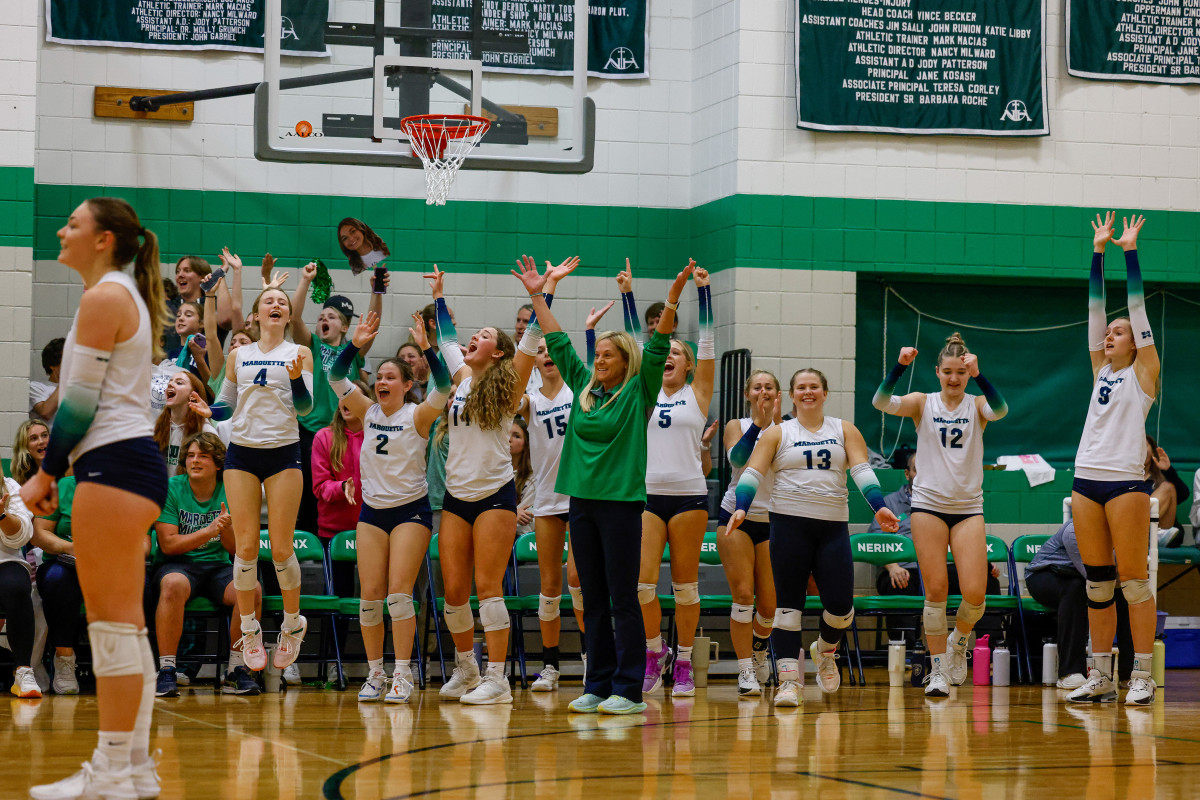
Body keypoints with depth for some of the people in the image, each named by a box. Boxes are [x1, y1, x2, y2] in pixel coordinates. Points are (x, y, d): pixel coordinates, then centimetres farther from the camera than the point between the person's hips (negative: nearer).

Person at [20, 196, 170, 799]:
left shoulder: (103, 297, -9)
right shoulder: (128, 294, 21)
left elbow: (82, 400, -13)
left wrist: (46, 473, -7)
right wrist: (56, 468, 20)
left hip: (113, 464, -10)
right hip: (133, 460, 10)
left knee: (113, 623, -10)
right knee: (124, 624, 10)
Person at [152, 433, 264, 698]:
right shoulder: (171, 489, -3)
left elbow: (234, 548, 3)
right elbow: (168, 544, -9)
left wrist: (226, 529, -19)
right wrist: (209, 531, -18)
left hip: (218, 567, 2)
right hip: (179, 565, -2)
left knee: (252, 589, -28)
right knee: (174, 585, -38)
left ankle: (236, 671, -15)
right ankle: (166, 671, -32)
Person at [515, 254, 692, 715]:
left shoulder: (638, 392, -1)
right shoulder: (583, 389, 12)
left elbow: (658, 347, -11)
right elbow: (557, 342, 16)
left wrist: (673, 297, -23)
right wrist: (538, 295, 15)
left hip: (621, 503, -5)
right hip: (582, 501, 6)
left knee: (623, 599, -4)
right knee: (593, 600, 8)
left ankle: (628, 690, -1)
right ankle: (597, 686, 12)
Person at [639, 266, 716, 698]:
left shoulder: (697, 393, 8)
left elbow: (707, 341, 2)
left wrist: (703, 290, -3)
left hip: (688, 495, -2)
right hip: (647, 495, 2)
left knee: (685, 584, 1)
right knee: (642, 581, -8)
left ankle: (684, 663, 11)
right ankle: (655, 650, 12)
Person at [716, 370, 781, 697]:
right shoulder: (737, 426, 5)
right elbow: (737, 458, -14)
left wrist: (777, 423, -19)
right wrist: (758, 423, -20)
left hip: (771, 522, 1)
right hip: (736, 519, -1)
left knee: (769, 604, -1)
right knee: (742, 595, -12)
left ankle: (759, 647, 31)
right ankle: (746, 671, -6)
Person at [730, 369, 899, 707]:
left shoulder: (844, 431, 12)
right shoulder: (777, 433, 8)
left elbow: (862, 470, 2)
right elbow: (752, 472, 1)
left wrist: (879, 506, -14)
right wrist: (741, 507, -16)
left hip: (833, 526, 1)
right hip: (789, 523, -1)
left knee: (840, 605, -3)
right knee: (788, 602, -3)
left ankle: (825, 650, 28)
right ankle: (789, 678, -2)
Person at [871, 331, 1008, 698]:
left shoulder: (976, 405, 3)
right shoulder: (923, 403, 3)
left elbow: (1000, 409, -21)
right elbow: (882, 402, -15)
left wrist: (978, 374, -37)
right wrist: (899, 366, -32)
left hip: (968, 507, 0)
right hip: (928, 504, 0)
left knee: (975, 592, -9)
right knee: (936, 589, -3)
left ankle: (958, 640, 22)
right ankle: (938, 668, 8)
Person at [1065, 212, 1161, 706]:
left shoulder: (1142, 373, 4)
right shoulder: (1101, 370, 17)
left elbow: (1138, 308, -1)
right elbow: (1096, 309, 15)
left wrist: (1130, 250, -1)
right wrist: (1098, 251, 12)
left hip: (1126, 482, -6)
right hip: (1087, 480, 6)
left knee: (1133, 581, -6)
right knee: (1097, 584, 7)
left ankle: (1142, 677, -4)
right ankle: (1100, 677, 10)